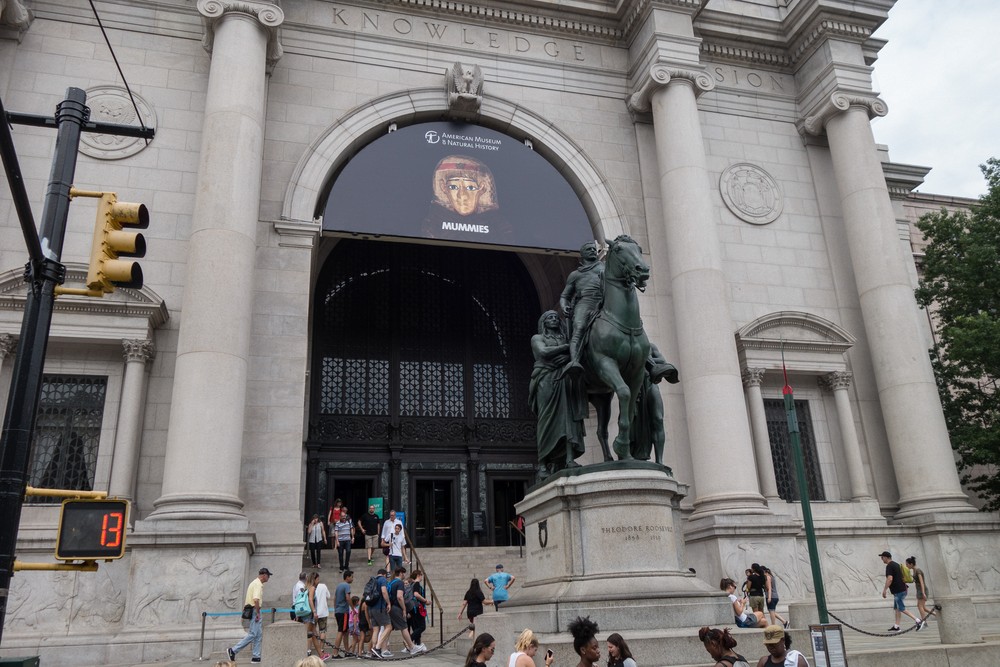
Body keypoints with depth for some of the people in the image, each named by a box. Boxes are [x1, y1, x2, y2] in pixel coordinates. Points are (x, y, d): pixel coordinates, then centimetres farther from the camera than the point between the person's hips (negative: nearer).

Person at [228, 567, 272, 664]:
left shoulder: (254, 583, 19)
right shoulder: (258, 584, -14)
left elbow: (246, 599, 24)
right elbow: (256, 599, -26)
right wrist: (258, 613, -20)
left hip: (250, 610, 11)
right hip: (254, 611, -11)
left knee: (259, 635, 9)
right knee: (253, 634, -8)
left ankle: (256, 656, 9)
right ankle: (233, 650, -5)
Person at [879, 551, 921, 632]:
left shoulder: (889, 566, -15)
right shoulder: (896, 564, 15)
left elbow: (889, 579, -25)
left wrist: (884, 590, -20)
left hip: (898, 591, -10)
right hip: (902, 589, 10)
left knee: (902, 609, -4)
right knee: (896, 608, 12)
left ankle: (918, 621, -7)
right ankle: (896, 626, 14)